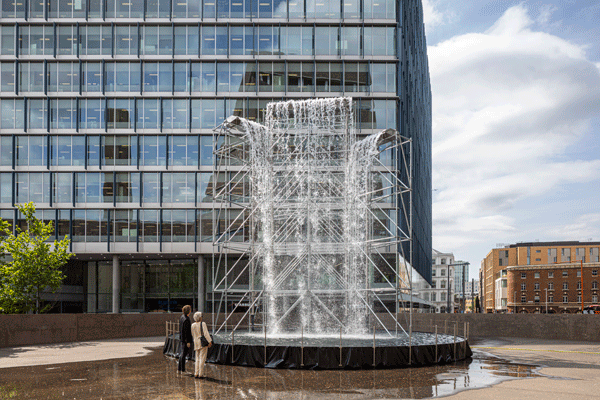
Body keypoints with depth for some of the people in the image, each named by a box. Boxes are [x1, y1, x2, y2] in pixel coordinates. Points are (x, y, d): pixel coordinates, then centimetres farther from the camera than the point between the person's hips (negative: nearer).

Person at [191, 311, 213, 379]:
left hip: (196, 343, 6)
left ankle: (196, 374, 9)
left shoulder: (193, 325, 4)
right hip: (203, 342, -6)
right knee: (202, 358, -2)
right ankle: (200, 374, -3)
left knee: (198, 359, 13)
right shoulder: (203, 324, -13)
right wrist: (210, 341, -19)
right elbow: (206, 333, -19)